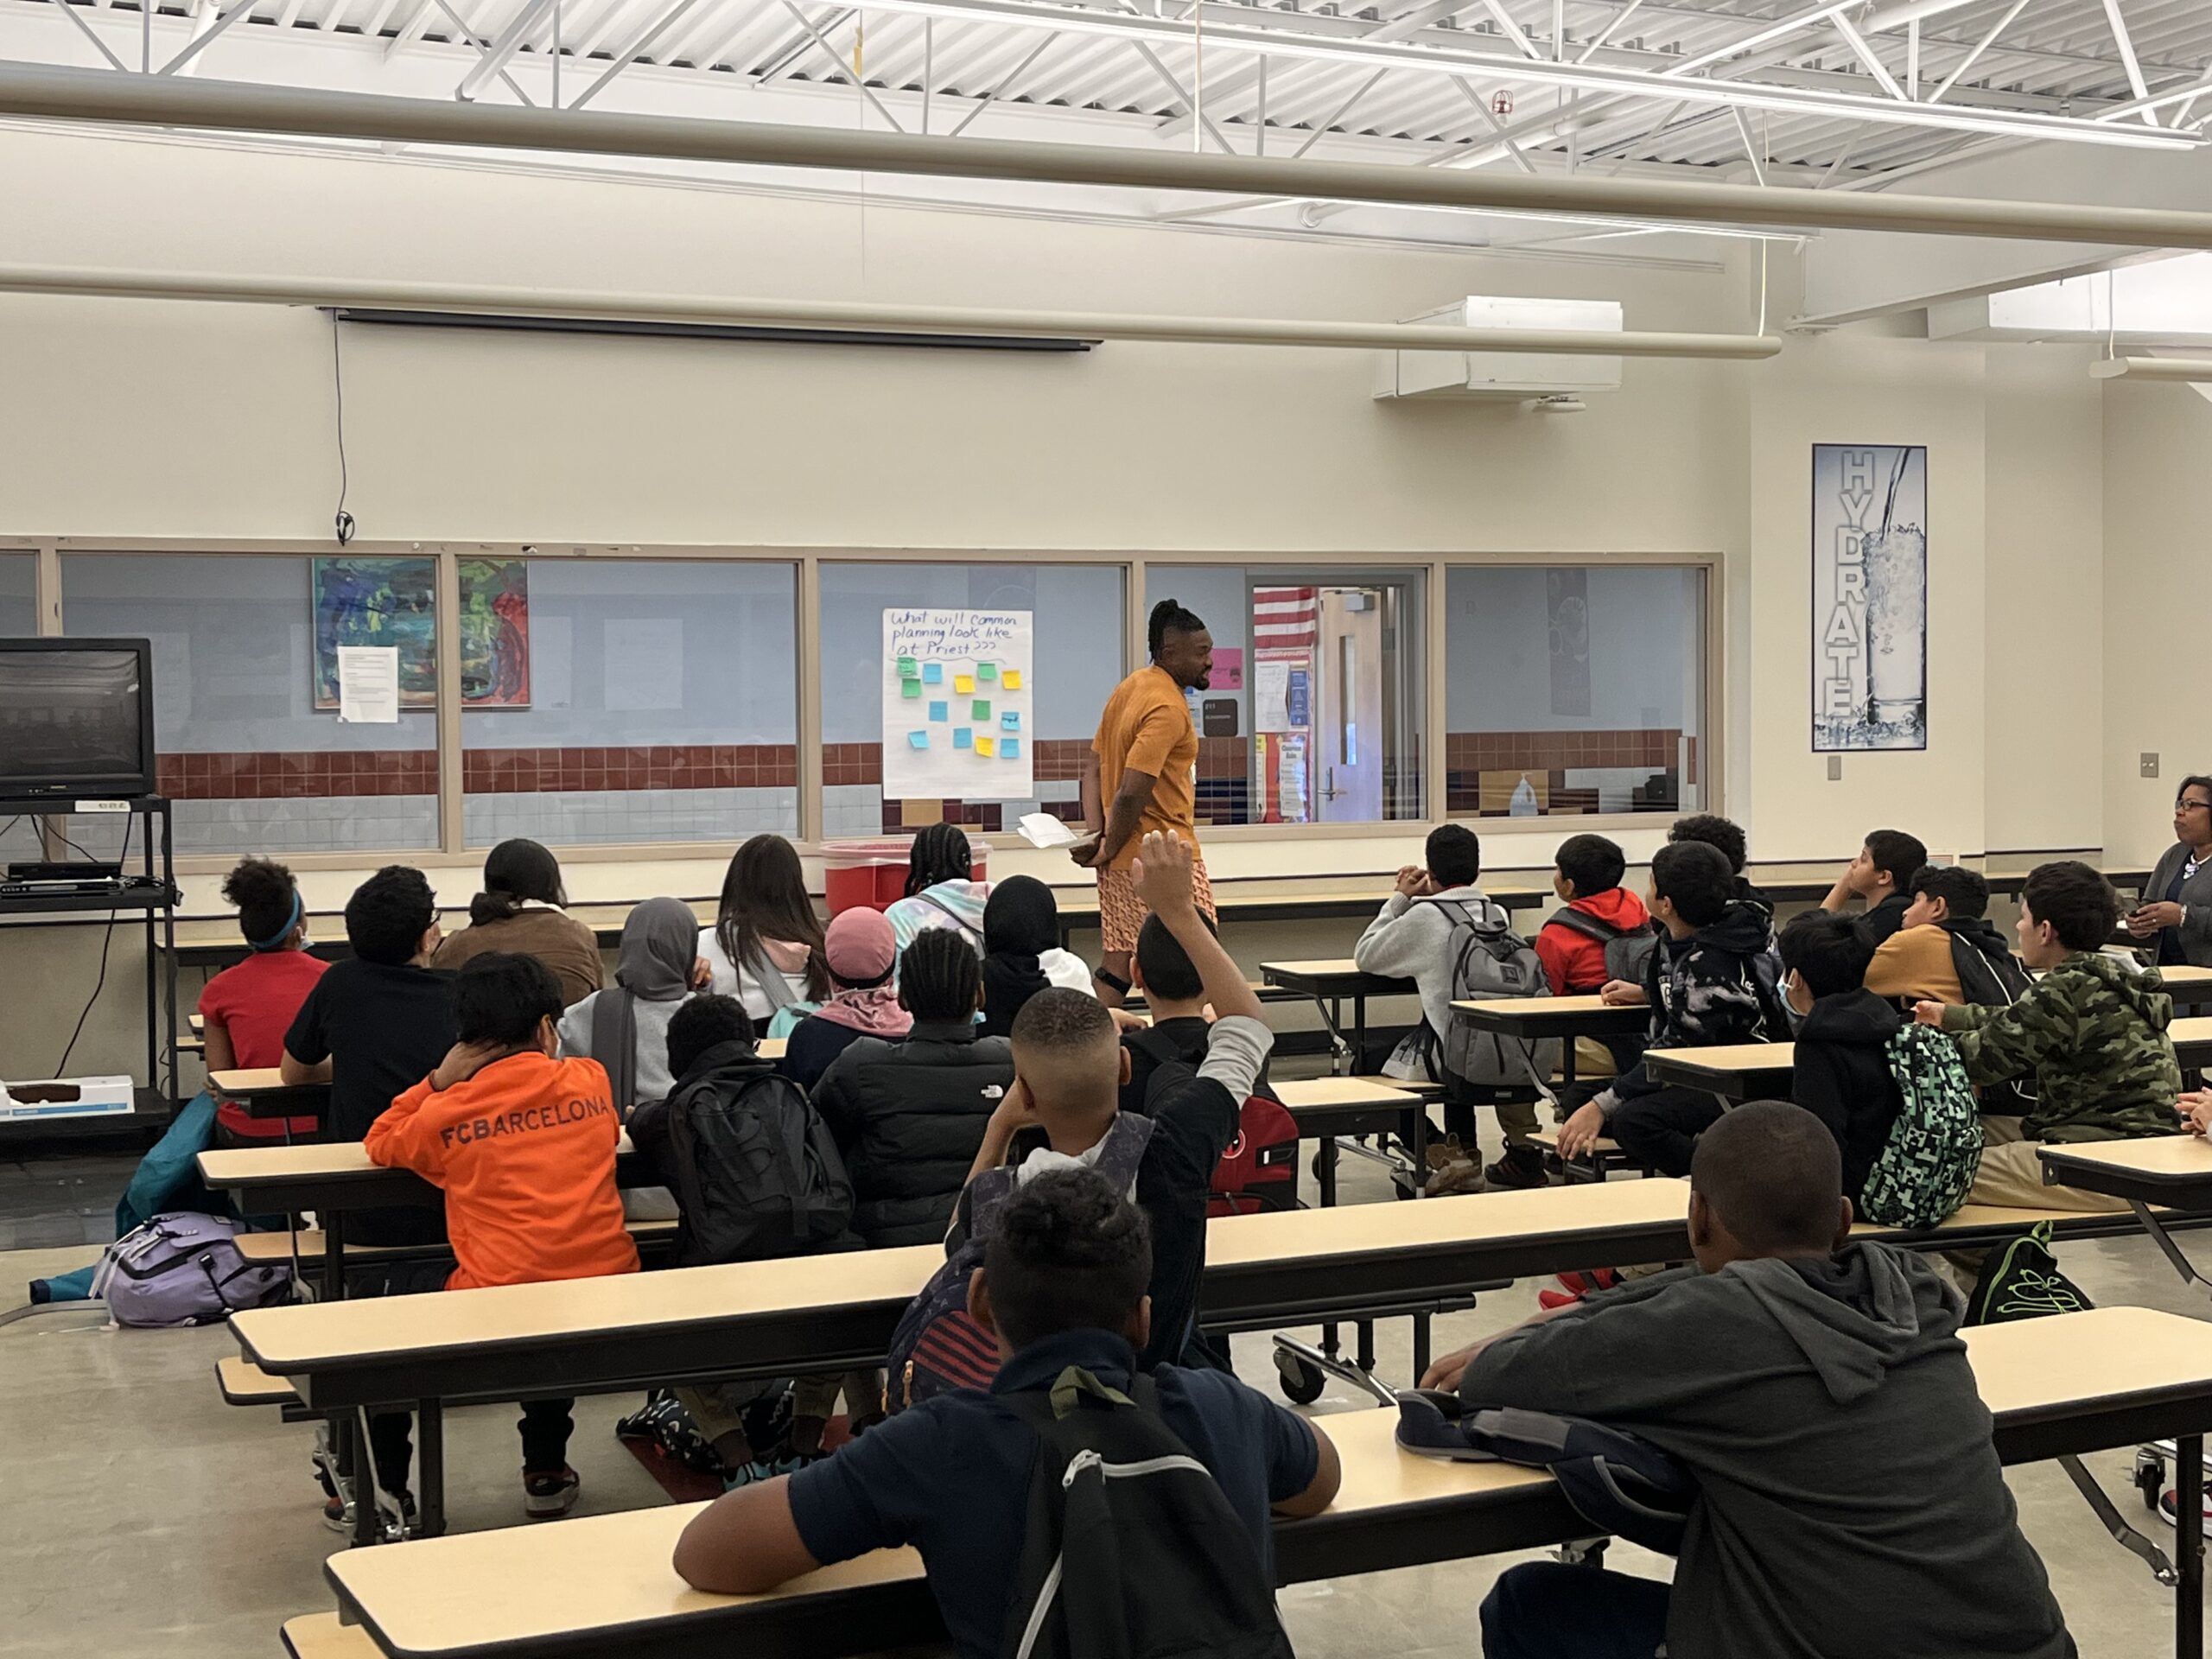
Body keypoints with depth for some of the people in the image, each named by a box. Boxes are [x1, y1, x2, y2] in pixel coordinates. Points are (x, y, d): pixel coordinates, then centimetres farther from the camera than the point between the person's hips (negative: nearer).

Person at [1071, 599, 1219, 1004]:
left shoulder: (1132, 687, 12)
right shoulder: (1168, 708, -19)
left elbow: (1093, 766, 13)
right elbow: (1131, 793, -25)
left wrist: (1095, 833, 2)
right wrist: (1110, 849, -11)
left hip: (1123, 861, 9)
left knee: (1117, 969, 10)